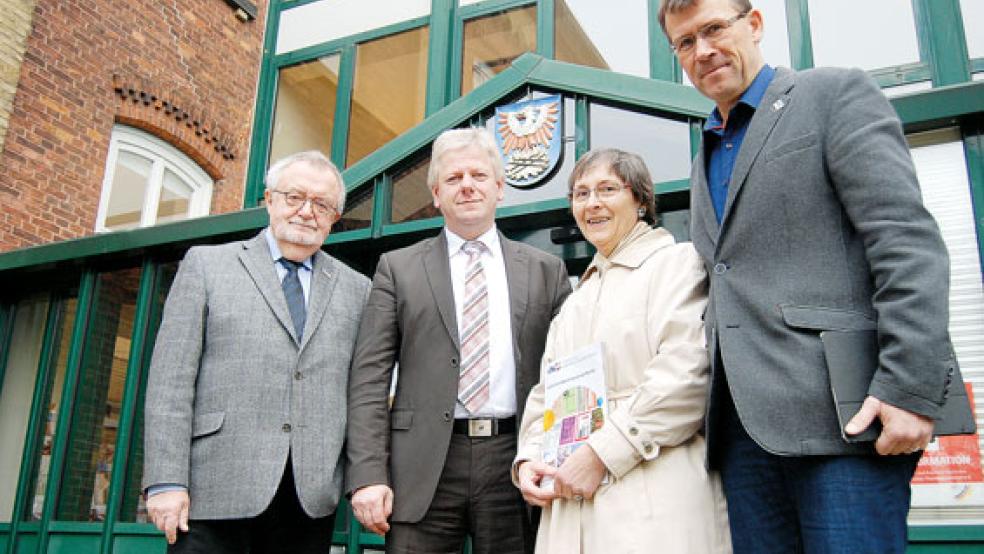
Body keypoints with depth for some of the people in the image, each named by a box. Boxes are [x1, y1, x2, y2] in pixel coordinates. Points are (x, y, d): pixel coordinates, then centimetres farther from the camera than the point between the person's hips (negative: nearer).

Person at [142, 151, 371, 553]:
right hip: (216, 489, -2)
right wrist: (166, 482, -7)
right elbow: (171, 378, 0)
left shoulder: (356, 288, 13)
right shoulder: (206, 264, 7)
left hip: (311, 495, 2)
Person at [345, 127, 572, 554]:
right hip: (423, 469, -1)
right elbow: (369, 376, 2)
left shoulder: (546, 270, 11)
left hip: (515, 460, 1)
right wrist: (368, 475, -7)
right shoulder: (397, 268, 8)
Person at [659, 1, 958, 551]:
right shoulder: (705, 161, 23)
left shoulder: (836, 93, 2)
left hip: (845, 414, -6)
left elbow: (907, 241, -9)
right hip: (744, 424, 7)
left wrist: (910, 388, -18)